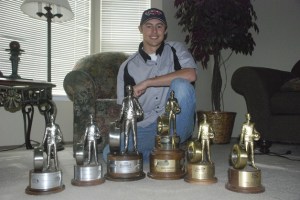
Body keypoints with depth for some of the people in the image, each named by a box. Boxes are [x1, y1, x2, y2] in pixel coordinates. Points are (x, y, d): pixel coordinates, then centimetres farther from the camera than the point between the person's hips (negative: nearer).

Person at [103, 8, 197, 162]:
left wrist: (147, 83, -18)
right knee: (111, 154, -25)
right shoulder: (128, 66, 5)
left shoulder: (176, 50, 3)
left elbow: (191, 75, -19)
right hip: (144, 129, 1)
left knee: (181, 85, -29)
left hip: (174, 125, 0)